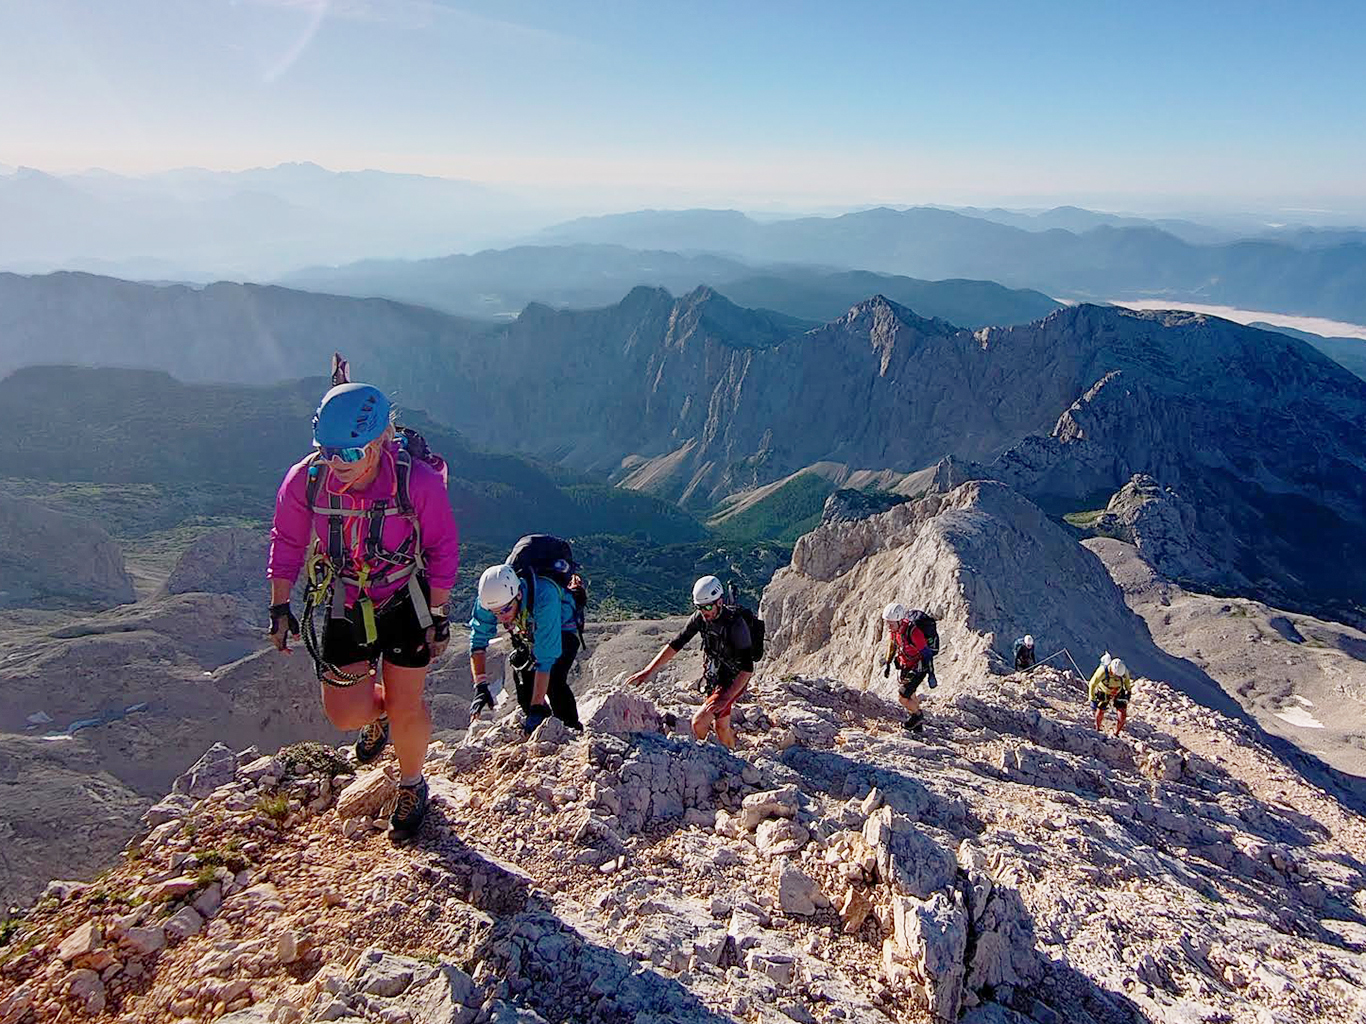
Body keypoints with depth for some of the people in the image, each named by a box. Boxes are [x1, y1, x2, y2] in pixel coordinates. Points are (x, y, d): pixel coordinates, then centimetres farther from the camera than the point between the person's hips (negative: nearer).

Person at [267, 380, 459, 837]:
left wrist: (439, 616, -7)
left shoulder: (420, 481, -27)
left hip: (406, 603, -2)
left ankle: (412, 786, 34)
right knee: (346, 713, 1)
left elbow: (443, 548, -12)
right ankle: (378, 712, 41)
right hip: (344, 607, 2)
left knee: (406, 708, 4)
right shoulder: (305, 480, -20)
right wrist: (279, 607, 1)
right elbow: (287, 543, -2)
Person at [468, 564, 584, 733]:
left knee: (553, 680, -25)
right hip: (529, 630, 5)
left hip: (562, 629, -5)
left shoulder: (544, 597, -44)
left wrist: (537, 708, -43)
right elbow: (478, 641, -23)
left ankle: (573, 731, -5)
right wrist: (480, 687, -35)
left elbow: (546, 658, -43)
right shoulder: (489, 599, -31)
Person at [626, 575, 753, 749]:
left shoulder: (736, 623, -30)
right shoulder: (700, 617, -12)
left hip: (733, 681, -6)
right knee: (721, 725, 20)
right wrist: (647, 672, -15)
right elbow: (675, 645, -9)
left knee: (698, 722, -13)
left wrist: (726, 698, -41)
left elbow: (747, 668, -33)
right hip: (712, 676, 6)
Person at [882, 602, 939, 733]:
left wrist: (931, 675, -22)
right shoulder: (894, 629, -11)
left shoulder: (913, 632, -34)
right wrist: (887, 663, 14)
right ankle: (918, 724, 44)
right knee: (910, 694, 22)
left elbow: (927, 653, -26)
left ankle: (917, 715, 17)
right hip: (905, 665, 8)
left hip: (919, 667, -8)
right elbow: (892, 645, 9)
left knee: (902, 698, -12)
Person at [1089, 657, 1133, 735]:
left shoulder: (1124, 671, -27)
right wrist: (1093, 699, -21)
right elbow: (1092, 684, -23)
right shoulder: (1103, 671, -36)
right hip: (1104, 693, -2)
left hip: (1119, 693, 2)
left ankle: (1116, 733, 17)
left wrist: (1129, 691, 12)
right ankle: (1098, 729, 39)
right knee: (1100, 713, 7)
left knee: (1123, 715, -8)